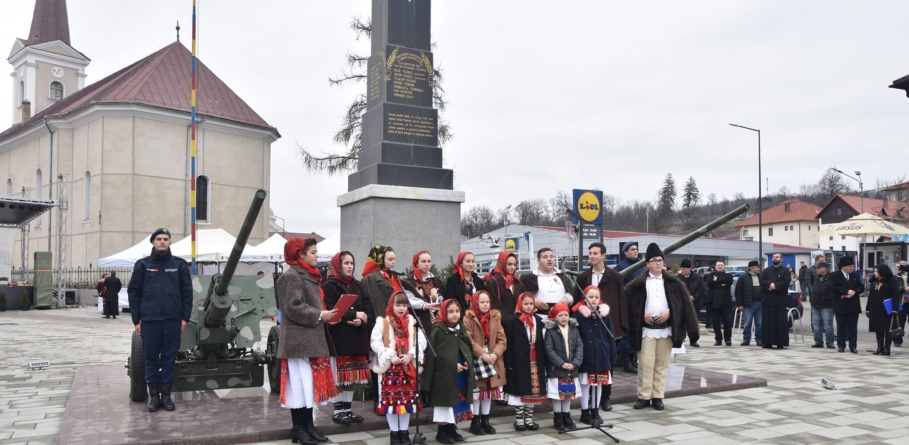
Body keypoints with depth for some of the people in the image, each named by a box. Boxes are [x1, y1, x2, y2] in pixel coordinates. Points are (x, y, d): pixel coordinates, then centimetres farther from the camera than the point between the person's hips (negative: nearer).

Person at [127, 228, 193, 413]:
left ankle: (166, 395, 16)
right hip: (149, 320, 0)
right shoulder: (142, 265, 3)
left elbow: (187, 292, 4)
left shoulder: (179, 264, 5)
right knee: (151, 359, 7)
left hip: (173, 320, 0)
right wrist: (136, 320, -1)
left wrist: (185, 318, -1)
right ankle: (153, 396, 17)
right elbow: (133, 293, 3)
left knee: (169, 359, 7)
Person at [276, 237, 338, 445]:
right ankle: (298, 428, 4)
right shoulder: (292, 276, -11)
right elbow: (293, 308, -20)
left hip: (313, 338, 9)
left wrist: (325, 315, 5)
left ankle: (308, 424, 18)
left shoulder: (310, 276, 18)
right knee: (301, 383, -5)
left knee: (311, 382, 11)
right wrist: (320, 316, -18)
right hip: (299, 340, -9)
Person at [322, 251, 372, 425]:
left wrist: (362, 320, -13)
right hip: (338, 337, -6)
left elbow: (369, 309, 7)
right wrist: (354, 315, -17)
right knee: (339, 377, -2)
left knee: (352, 376, 9)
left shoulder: (357, 286, 15)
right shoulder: (328, 286, -4)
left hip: (357, 337, 6)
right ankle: (337, 411, 9)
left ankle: (347, 409, 19)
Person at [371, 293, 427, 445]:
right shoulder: (382, 322, -2)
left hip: (409, 367, 3)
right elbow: (375, 342, -9)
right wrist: (390, 356, -17)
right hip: (389, 367, -3)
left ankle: (404, 432, 20)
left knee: (408, 400, 8)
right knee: (391, 399, 1)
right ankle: (394, 433, 14)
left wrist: (410, 355, -13)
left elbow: (422, 341, 1)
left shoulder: (412, 322, 7)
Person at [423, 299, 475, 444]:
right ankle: (442, 431, 13)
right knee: (445, 401, 1)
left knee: (458, 401, 12)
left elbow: (468, 348, 16)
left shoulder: (462, 329, 9)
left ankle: (452, 429, 25)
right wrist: (453, 365, -17)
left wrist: (468, 363, -3)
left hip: (462, 374, 6)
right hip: (445, 374, -6)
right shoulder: (438, 330, -11)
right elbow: (435, 353, -14)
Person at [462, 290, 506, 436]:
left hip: (493, 361, 5)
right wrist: (482, 354, -22)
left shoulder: (495, 318, 8)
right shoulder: (468, 319, -7)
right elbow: (468, 340, -15)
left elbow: (502, 340, 4)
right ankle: (475, 421, 13)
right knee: (476, 390, 1)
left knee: (489, 390, 11)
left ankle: (485, 420, 22)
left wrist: (495, 354, -12)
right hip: (475, 361, -5)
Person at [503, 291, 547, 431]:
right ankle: (519, 419, 11)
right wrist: (509, 363, -12)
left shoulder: (537, 321, 12)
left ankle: (529, 418, 19)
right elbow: (508, 344, -7)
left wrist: (543, 362, 6)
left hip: (535, 362, 5)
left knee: (533, 391, 8)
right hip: (519, 362, -5)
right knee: (520, 390, 0)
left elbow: (541, 343, 12)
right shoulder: (512, 321, -4)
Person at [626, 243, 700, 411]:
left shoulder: (672, 282, 7)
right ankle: (644, 396, 4)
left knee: (662, 365, 6)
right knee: (646, 364, -4)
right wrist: (643, 312, -4)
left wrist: (669, 312, -7)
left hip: (666, 328, 2)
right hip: (647, 329, -1)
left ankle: (658, 397, 13)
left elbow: (684, 302, 5)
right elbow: (628, 299, 6)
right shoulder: (639, 283, 2)